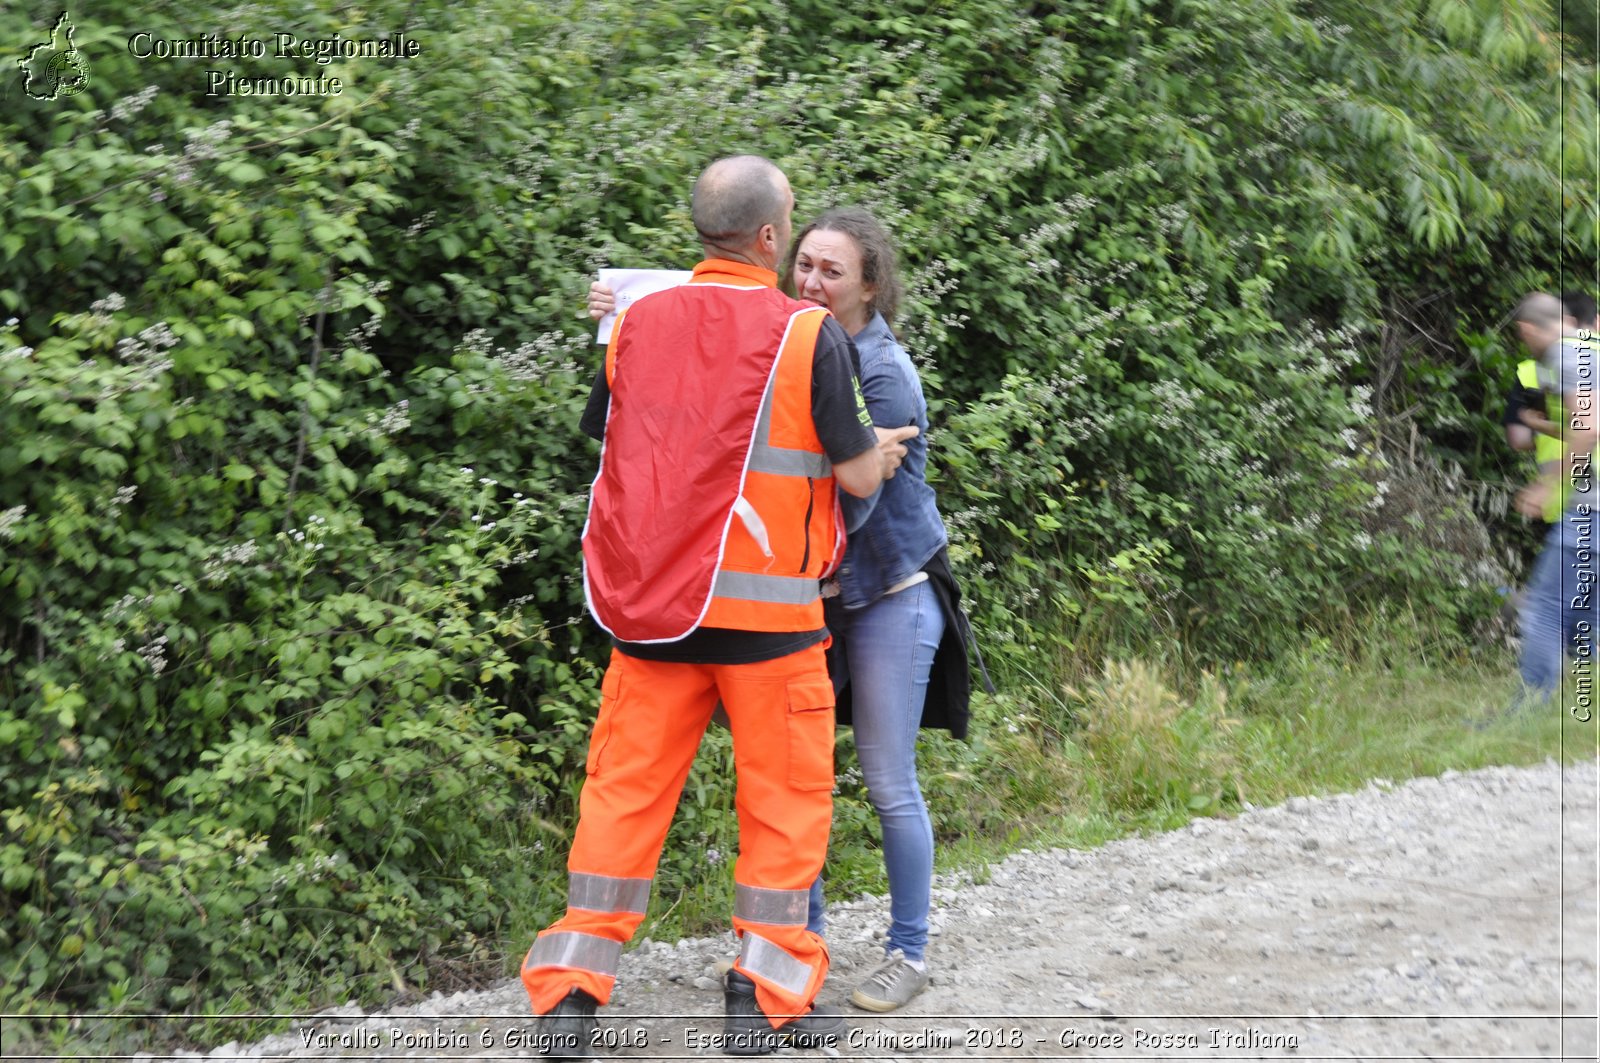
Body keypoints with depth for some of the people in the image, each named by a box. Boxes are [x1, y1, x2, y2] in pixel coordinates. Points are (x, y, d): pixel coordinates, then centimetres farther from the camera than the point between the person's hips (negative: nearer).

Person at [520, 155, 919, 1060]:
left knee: (625, 788, 9)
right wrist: (886, 449, 18)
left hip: (649, 602, 4)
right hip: (764, 607, -4)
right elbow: (857, 475, -4)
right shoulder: (809, 335, -9)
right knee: (785, 796, 9)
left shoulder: (637, 322, 5)